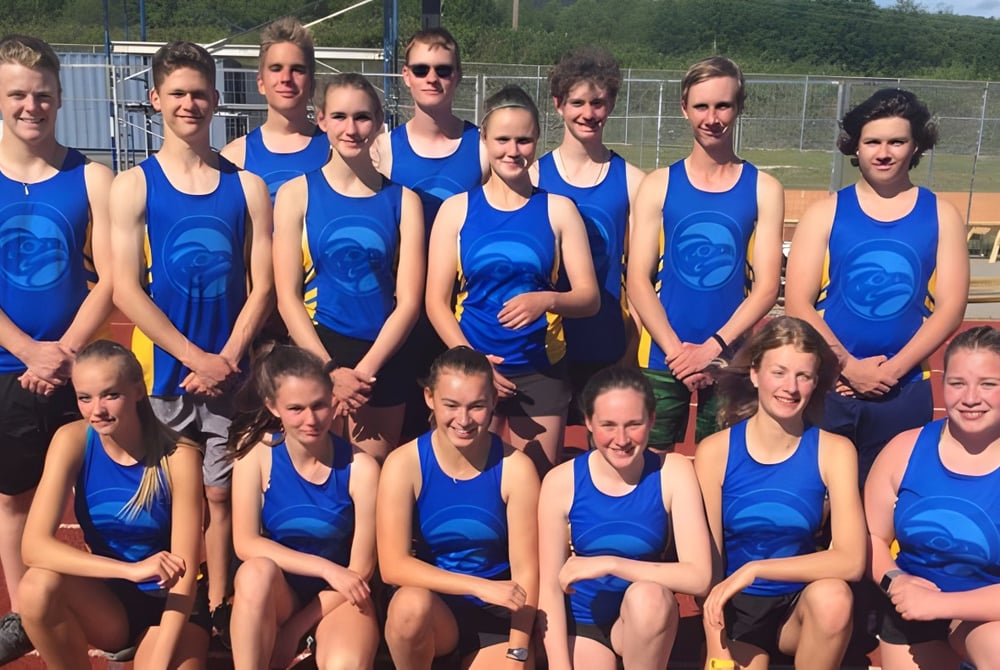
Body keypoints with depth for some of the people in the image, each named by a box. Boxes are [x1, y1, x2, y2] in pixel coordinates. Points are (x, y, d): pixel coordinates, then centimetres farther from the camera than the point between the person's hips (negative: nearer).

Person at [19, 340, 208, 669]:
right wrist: (131, 569, -35)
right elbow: (34, 546, -23)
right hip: (106, 599, 3)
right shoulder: (72, 441, -13)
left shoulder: (179, 455, -19)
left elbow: (185, 570, -19)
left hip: (168, 602, -2)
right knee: (37, 585, -26)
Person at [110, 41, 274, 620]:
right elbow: (126, 290, -6)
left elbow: (262, 286, 1)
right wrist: (198, 358, -12)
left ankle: (217, 610, 18)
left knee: (219, 495, 6)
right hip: (162, 372, 0)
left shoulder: (247, 186, 5)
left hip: (229, 373, 1)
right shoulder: (133, 185, 1)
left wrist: (226, 360, -10)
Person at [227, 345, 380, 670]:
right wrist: (326, 568, -23)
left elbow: (361, 569, -11)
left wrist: (295, 629, -14)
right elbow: (246, 543, -15)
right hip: (278, 592, 2)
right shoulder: (256, 451, -11)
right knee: (257, 572, -33)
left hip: (338, 597, -1)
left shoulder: (360, 467, -15)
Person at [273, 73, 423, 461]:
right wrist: (330, 370, -12)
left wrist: (364, 371, -11)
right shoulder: (296, 193, 2)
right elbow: (287, 296, -3)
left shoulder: (402, 200, 5)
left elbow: (409, 300, -1)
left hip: (382, 361, 1)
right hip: (313, 356, -1)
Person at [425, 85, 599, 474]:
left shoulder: (558, 209, 2)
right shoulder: (457, 209, 2)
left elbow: (589, 297, 0)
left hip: (541, 370, 0)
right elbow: (436, 301, 0)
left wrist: (547, 300, -21)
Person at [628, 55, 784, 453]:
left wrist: (711, 347, -12)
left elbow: (767, 286, -2)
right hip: (662, 356, 0)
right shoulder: (658, 186, 2)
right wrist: (675, 350, -11)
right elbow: (638, 281, -2)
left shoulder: (763, 189, 2)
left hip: (730, 359, 0)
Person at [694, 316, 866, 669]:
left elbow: (851, 560, -20)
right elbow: (708, 564, -10)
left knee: (833, 596, -30)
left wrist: (755, 569, -26)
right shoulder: (715, 451, -12)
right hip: (736, 611, -1)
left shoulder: (834, 451, -10)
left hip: (802, 604, 1)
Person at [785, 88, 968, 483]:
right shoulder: (825, 213, 0)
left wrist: (893, 369, -11)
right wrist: (850, 367, -13)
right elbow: (798, 304, -6)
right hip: (826, 386, -1)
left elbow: (950, 307, -2)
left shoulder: (941, 216, 4)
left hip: (904, 391, 1)